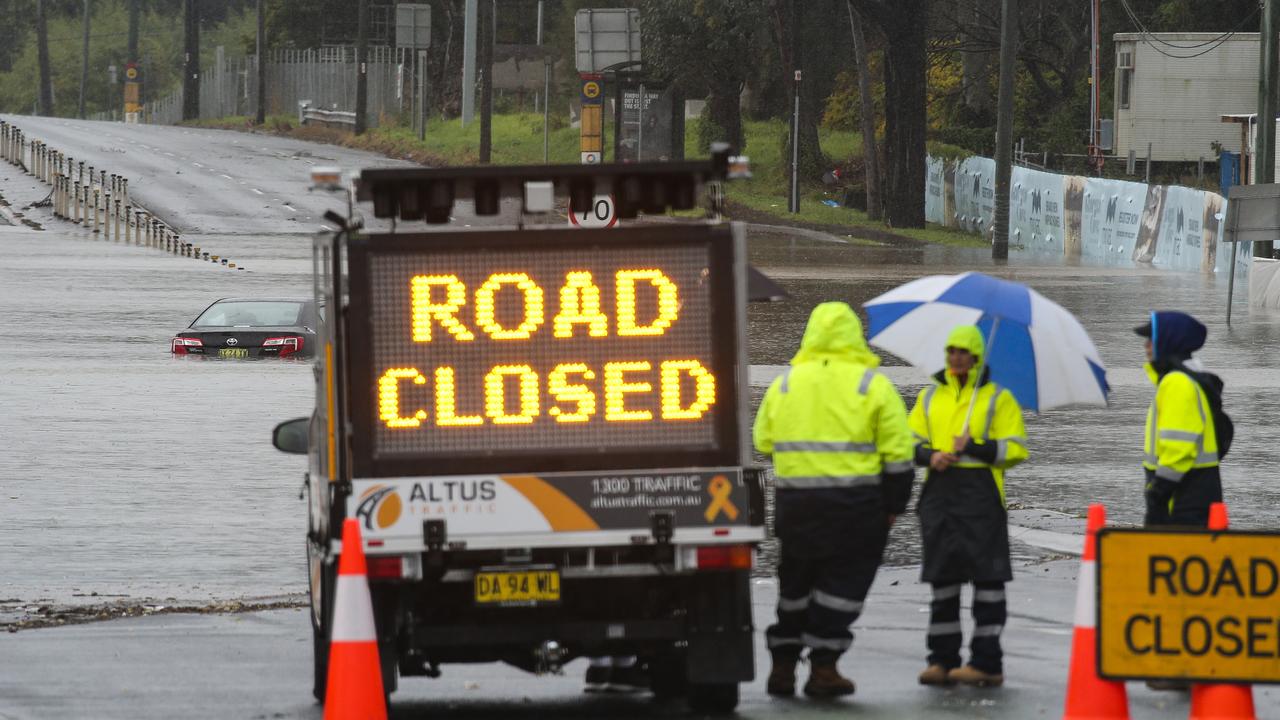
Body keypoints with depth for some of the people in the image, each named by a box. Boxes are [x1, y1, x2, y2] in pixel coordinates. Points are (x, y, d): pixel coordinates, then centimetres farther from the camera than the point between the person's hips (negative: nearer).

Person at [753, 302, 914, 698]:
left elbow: (762, 442, 10)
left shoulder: (784, 383, 7)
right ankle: (823, 666, -4)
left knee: (795, 582, 17)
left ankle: (783, 665, 20)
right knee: (842, 584, 2)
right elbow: (897, 454, -3)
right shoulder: (873, 385, -2)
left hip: (795, 500, 3)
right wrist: (893, 505, 5)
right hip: (855, 502, -3)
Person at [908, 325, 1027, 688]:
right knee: (942, 576, 6)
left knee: (986, 575, -6)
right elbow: (911, 440, 14)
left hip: (981, 492, -5)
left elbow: (1016, 449, -3)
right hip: (939, 492, 5)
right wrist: (930, 456, -7)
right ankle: (942, 659, 11)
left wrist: (974, 448, -15)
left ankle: (987, 662, -5)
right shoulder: (930, 396, 17)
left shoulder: (998, 398, 3)